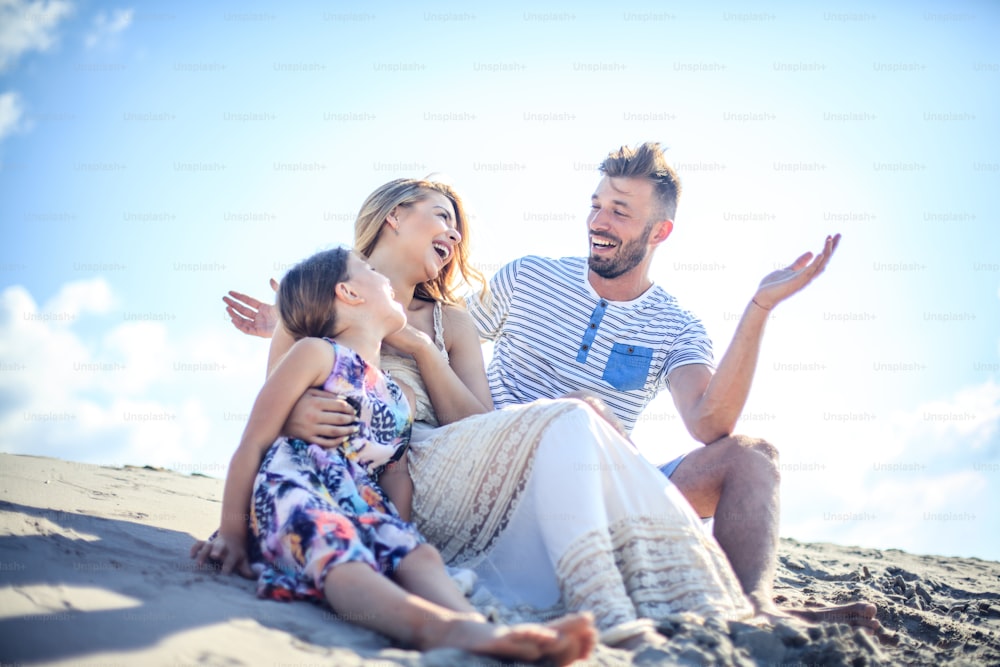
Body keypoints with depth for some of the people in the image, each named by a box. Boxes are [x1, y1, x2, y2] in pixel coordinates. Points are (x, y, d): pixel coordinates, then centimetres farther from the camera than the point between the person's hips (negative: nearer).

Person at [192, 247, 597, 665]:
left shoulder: (399, 399, 26)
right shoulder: (316, 353, 7)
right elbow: (253, 444, 3)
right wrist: (232, 536, 0)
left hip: (362, 506, 6)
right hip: (294, 491, -6)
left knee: (416, 553, -26)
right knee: (338, 556, -36)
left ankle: (474, 627, -56)